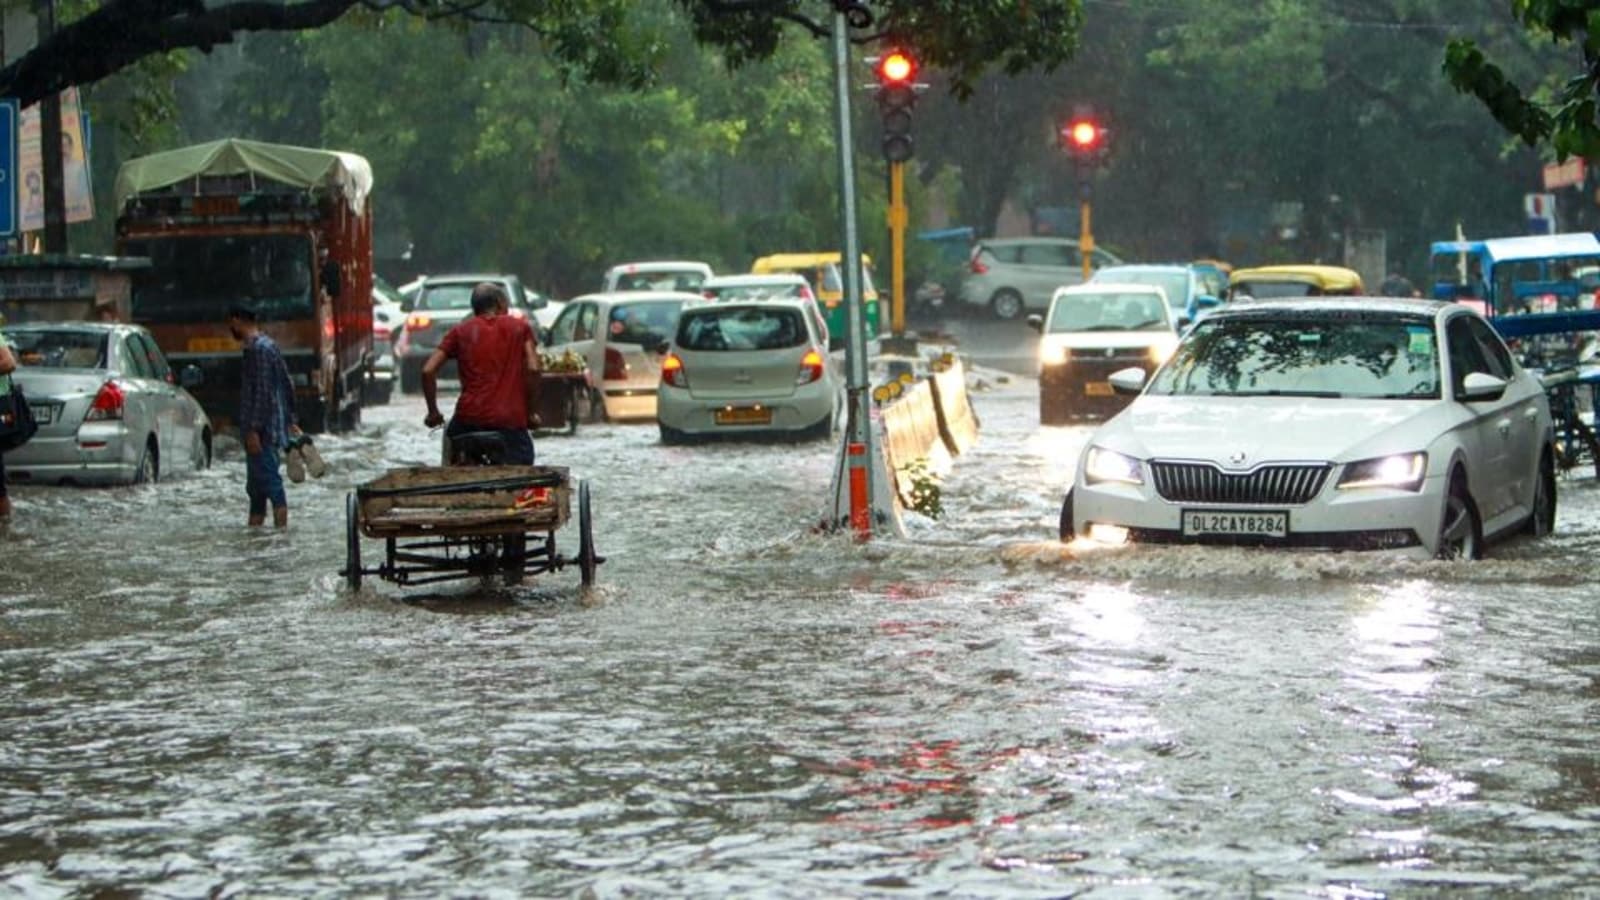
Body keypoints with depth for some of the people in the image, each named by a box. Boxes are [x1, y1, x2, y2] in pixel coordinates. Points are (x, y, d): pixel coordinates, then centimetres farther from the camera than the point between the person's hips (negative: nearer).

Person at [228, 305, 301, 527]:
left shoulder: (257, 350, -16)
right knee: (255, 484, 16)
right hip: (274, 429, 10)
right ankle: (254, 526, 21)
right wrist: (290, 421, 23)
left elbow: (263, 393, -22)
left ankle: (281, 525, -12)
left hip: (262, 431, -10)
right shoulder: (268, 345, 16)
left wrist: (254, 430, -23)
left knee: (268, 479, -10)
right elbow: (287, 385, 20)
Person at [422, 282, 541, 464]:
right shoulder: (520, 327, 10)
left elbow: (428, 371, 4)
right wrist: (532, 413, 5)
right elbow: (533, 369, -3)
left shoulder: (461, 331, 13)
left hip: (468, 420, 2)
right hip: (511, 422, -2)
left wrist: (433, 412, 13)